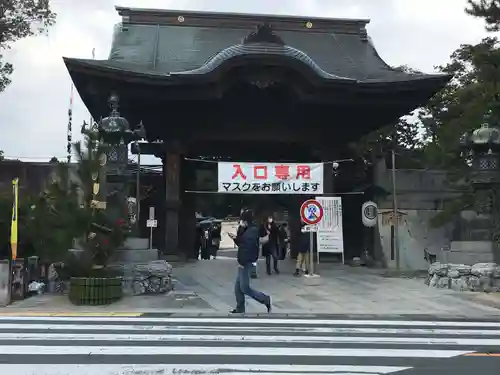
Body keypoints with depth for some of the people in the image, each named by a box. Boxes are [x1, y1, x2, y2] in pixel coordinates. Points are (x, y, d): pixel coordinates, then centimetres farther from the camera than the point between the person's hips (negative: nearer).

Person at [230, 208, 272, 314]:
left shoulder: (252, 231, -17)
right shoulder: (248, 230, 15)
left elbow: (247, 247, -25)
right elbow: (242, 244, 21)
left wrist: (242, 262, -24)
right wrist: (235, 238, 6)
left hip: (246, 263, -10)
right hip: (245, 262, 10)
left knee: (244, 288, -7)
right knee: (238, 286, 12)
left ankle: (265, 299, 3)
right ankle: (240, 309, 17)